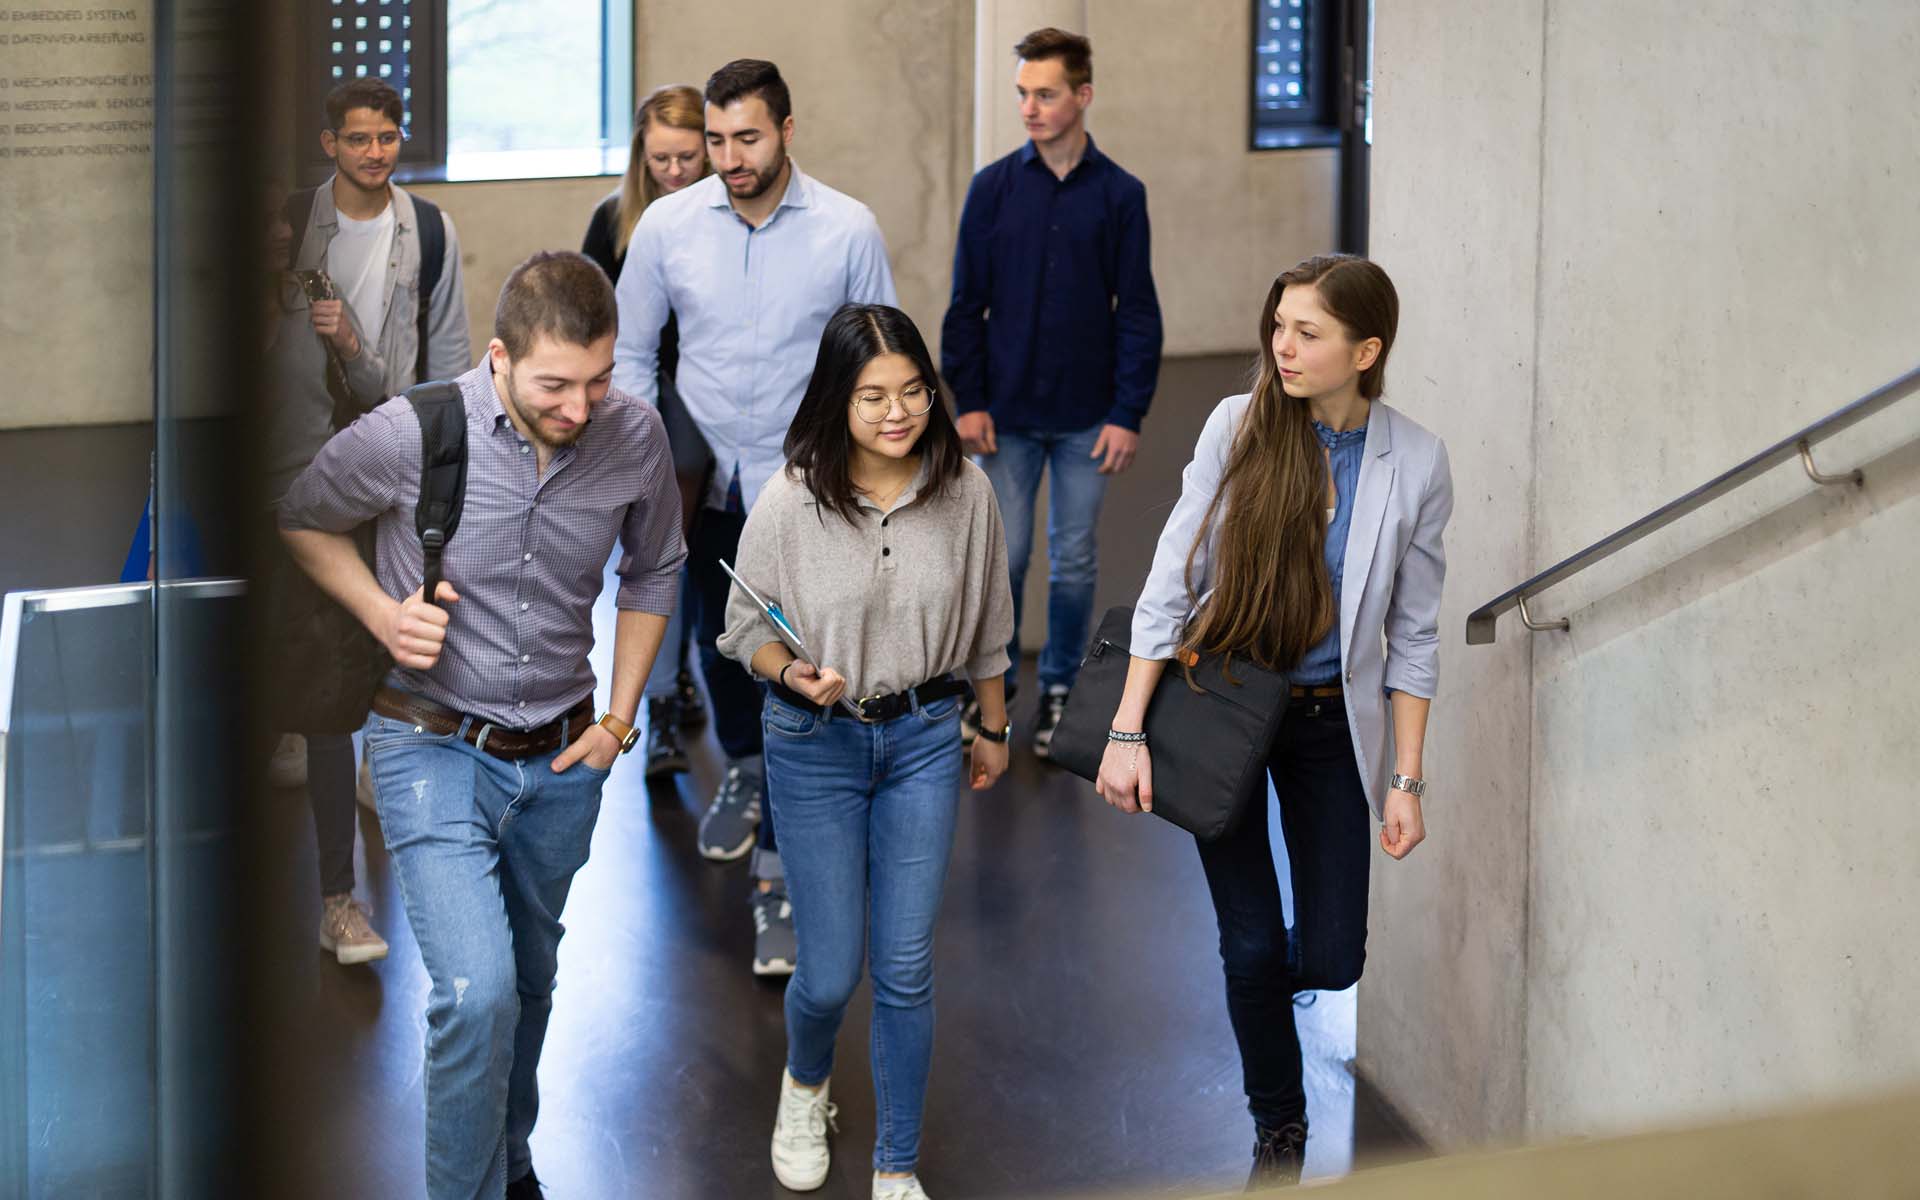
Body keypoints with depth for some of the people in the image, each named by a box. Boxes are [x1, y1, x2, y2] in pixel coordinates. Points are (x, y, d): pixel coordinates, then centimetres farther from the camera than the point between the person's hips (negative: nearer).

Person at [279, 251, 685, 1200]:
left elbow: (653, 570, 9)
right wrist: (382, 614, -14)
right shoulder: (408, 435, -20)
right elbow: (302, 520, 0)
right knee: (477, 990, -20)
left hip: (560, 761, 4)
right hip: (437, 748, -4)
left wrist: (619, 718, 4)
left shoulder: (634, 436, -10)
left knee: (529, 979, 22)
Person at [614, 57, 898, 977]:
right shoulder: (666, 226, -6)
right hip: (705, 481, 3)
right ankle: (743, 769, 52)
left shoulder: (848, 231, -10)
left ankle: (779, 876, -3)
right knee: (719, 643, 22)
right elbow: (630, 351, 5)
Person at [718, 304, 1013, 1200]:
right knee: (831, 973, 4)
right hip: (814, 746, -1)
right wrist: (794, 672, -24)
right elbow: (747, 628, -4)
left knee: (906, 970, 4)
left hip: (923, 739, 1)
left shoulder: (965, 493, -10)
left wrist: (994, 728, 16)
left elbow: (985, 626, 6)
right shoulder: (790, 501, -16)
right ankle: (805, 1084, 41)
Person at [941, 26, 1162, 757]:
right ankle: (992, 684, 18)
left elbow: (1138, 312, 0)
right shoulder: (993, 188, 0)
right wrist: (968, 400, -4)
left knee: (1074, 560, 7)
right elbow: (966, 303, 2)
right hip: (1007, 412, 0)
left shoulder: (1119, 195, -1)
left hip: (1087, 416, 0)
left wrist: (1129, 413, -6)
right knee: (1003, 557, 2)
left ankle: (1059, 690, 21)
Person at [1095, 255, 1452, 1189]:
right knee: (1253, 945, 0)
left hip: (1331, 724, 1)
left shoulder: (1415, 464, -10)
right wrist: (1129, 731, -12)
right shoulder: (1238, 427, -12)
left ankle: (1261, 982, 37)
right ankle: (1279, 1132, 23)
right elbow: (1171, 583, -8)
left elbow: (1413, 636, -2)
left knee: (1330, 960, 0)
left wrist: (1406, 780, -3)